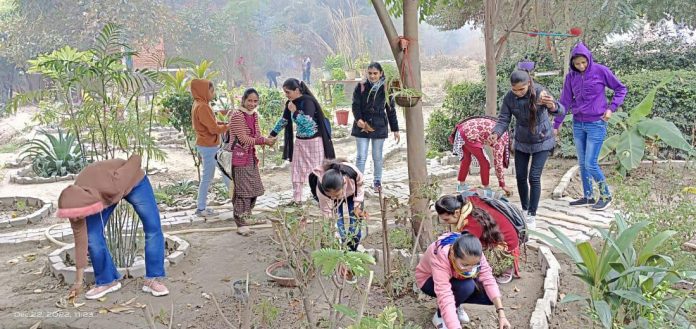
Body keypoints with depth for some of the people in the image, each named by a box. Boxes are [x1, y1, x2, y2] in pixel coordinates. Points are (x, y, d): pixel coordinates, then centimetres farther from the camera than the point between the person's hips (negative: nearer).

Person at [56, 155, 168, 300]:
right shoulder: (76, 203, -29)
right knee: (93, 236, -10)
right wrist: (79, 280, -10)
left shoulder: (112, 187, -46)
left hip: (132, 181, -3)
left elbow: (136, 159, -31)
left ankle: (152, 280, -1)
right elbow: (80, 239, -17)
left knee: (153, 229, -12)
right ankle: (106, 281, 8)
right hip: (101, 193, 3)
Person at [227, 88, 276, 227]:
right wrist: (264, 140, -21)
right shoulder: (237, 115, -15)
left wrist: (267, 140, -12)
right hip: (239, 157, -8)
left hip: (251, 156, 8)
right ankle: (240, 217, 8)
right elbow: (243, 139, -19)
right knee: (243, 188, -4)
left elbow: (257, 135, 10)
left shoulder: (254, 115, 10)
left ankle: (247, 215, 27)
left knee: (254, 188, 14)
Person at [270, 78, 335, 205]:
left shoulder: (308, 101, -19)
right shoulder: (290, 103, 3)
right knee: (297, 170, 9)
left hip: (314, 140, -7)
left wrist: (294, 111, -22)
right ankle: (297, 199, 17)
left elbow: (307, 122, -28)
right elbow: (283, 121, 14)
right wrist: (272, 135, 12)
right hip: (300, 140, 8)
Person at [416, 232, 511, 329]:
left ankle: (456, 305, 11)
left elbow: (488, 279, -28)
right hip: (428, 280, -5)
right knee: (466, 286, -33)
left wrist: (501, 314, -35)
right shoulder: (440, 259, -43)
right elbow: (445, 298, -49)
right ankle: (440, 316, -8)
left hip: (454, 277, 5)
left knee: (488, 296, -16)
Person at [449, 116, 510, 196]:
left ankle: (461, 185, 39)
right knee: (484, 162, 4)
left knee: (467, 157, 27)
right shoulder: (501, 138, -5)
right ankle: (486, 188, 16)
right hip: (469, 135, -9)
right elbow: (498, 162, -4)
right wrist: (503, 185, 1)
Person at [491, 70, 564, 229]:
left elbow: (560, 110, -36)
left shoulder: (539, 92, -26)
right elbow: (503, 120, -16)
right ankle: (524, 209, 30)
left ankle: (532, 215, 4)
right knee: (520, 177, 8)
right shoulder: (509, 98, -17)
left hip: (542, 141, -3)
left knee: (534, 177, -9)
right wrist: (495, 134, -38)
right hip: (521, 142, 4)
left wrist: (551, 106, -61)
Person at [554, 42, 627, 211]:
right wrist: (556, 125, 9)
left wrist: (611, 108, -10)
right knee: (582, 163, 10)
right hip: (577, 124, 5)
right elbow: (565, 101, 8)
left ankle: (606, 195, 12)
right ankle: (588, 196, 22)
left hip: (596, 124, -5)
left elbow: (621, 89, 2)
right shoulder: (571, 76, 3)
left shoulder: (601, 71, -8)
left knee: (590, 164, -8)